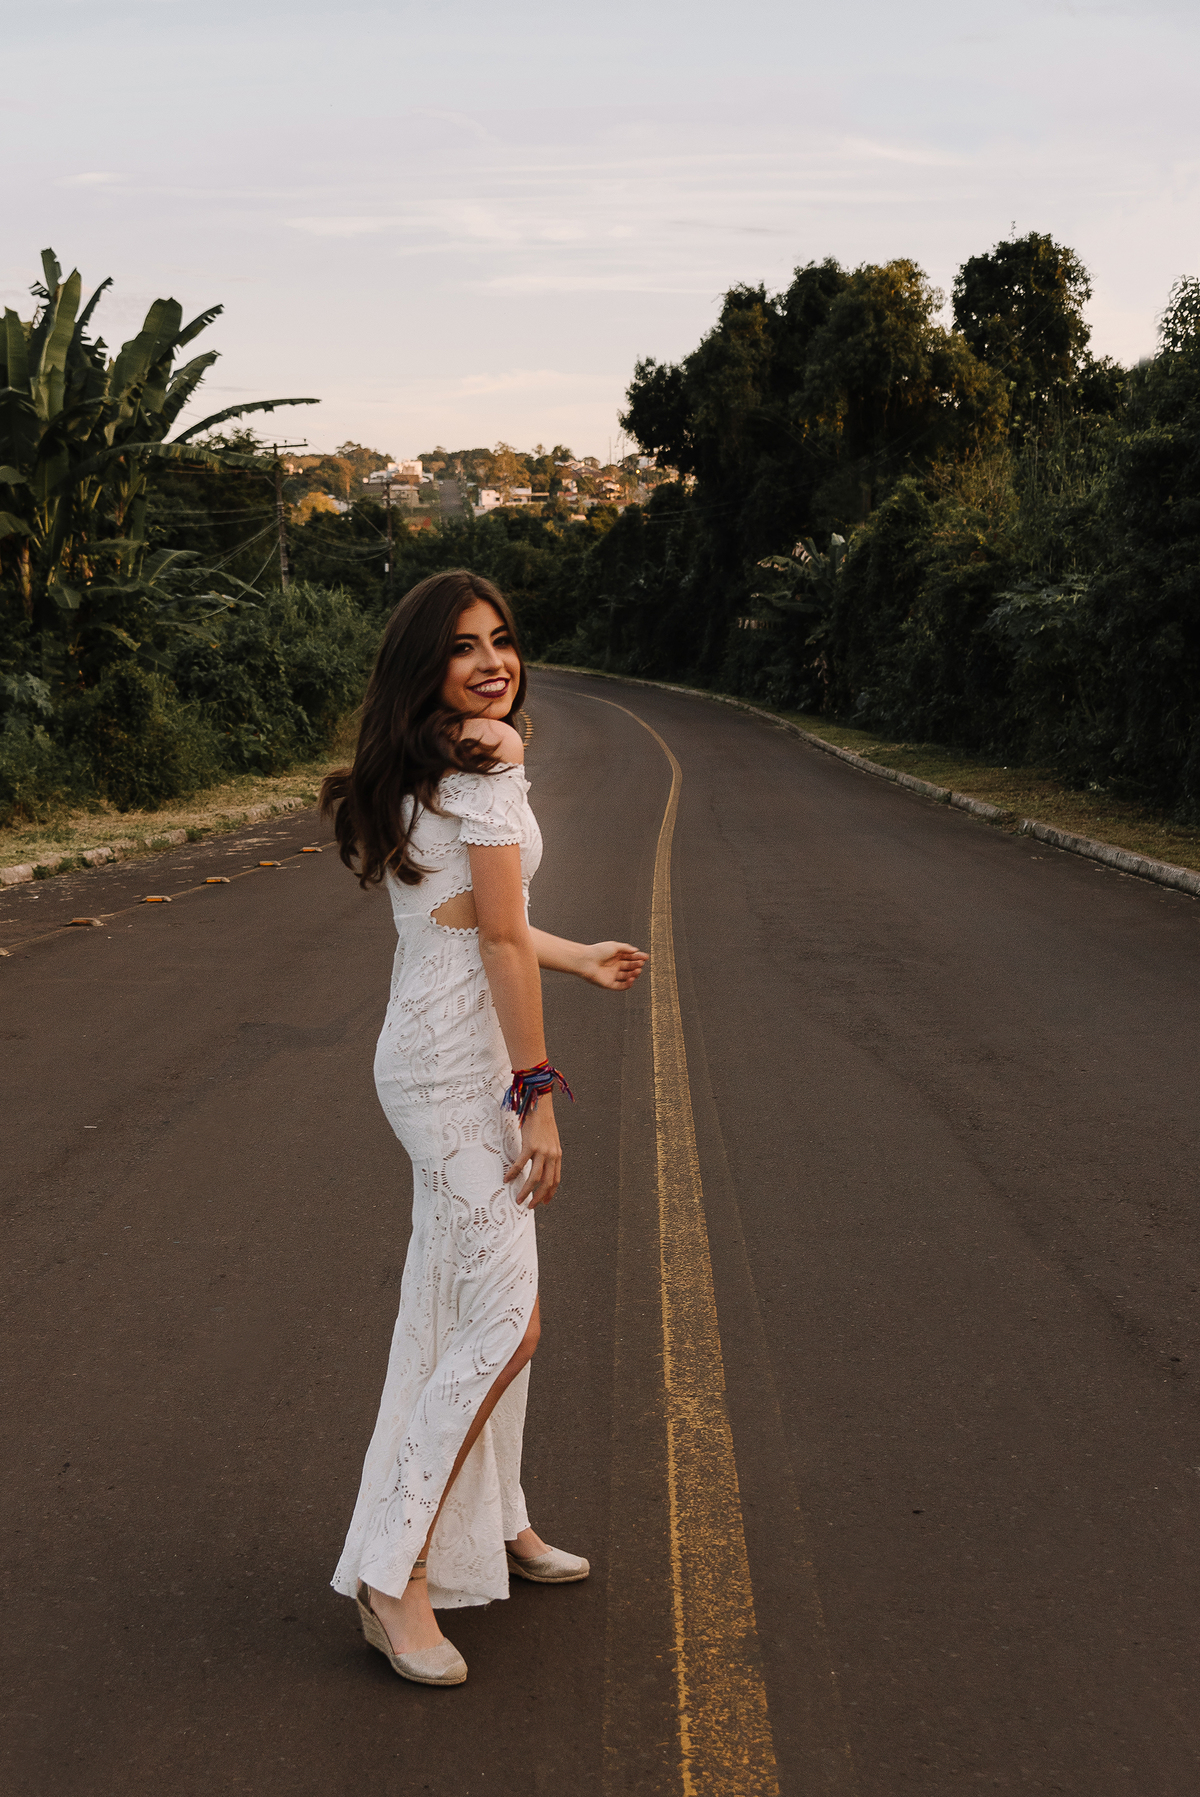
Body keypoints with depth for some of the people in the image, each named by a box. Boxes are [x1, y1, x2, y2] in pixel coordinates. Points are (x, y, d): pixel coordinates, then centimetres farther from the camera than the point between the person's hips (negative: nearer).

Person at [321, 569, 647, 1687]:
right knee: (504, 1324, -7)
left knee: (468, 1307, 19)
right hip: (460, 1069, -10)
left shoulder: (420, 771, 13)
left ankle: (493, 1524, 33)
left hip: (434, 1058, 10)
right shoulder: (489, 765, -15)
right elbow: (500, 940, -18)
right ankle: (394, 1575, -1)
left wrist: (581, 957, 33)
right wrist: (539, 1091, -15)